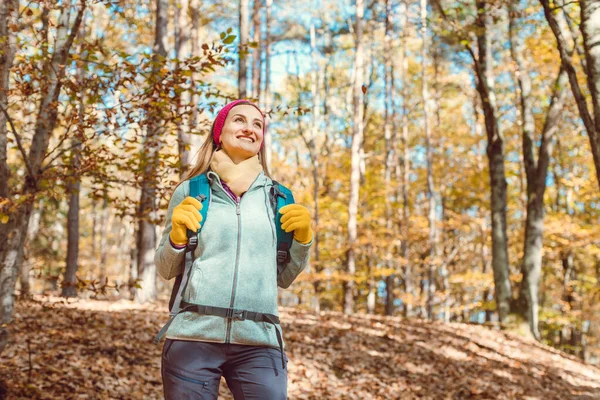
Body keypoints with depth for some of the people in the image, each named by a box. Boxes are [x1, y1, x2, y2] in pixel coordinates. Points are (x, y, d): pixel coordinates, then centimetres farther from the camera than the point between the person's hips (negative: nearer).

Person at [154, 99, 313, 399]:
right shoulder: (191, 191, 5)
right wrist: (178, 235, -8)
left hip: (258, 345, 1)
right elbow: (165, 270, 10)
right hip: (192, 339, -1)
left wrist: (303, 237, -2)